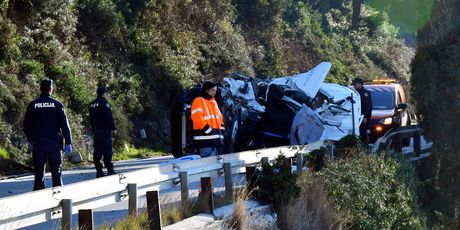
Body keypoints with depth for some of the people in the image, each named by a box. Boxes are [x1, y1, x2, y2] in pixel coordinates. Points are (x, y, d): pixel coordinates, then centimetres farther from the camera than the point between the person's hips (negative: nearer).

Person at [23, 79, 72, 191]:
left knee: (39, 172, 4)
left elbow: (26, 126, 5)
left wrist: (30, 140, 18)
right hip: (54, 143, -1)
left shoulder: (32, 105, 2)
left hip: (37, 143, 1)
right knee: (56, 171, 5)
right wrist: (68, 143, -2)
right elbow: (65, 125, -4)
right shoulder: (57, 104, -2)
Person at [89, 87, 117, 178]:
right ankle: (110, 170, -12)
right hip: (105, 130, -7)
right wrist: (113, 128, -11)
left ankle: (99, 171, 5)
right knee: (107, 150, -8)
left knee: (97, 151, 6)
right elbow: (109, 116, -13)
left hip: (96, 130, 7)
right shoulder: (103, 102, -7)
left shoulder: (92, 104, 16)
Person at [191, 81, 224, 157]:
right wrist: (209, 130, -16)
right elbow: (197, 118, -16)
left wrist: (221, 132, 11)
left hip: (214, 139, 9)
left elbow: (219, 118, 23)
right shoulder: (199, 101, -6)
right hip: (205, 140, -9)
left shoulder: (213, 102, 21)